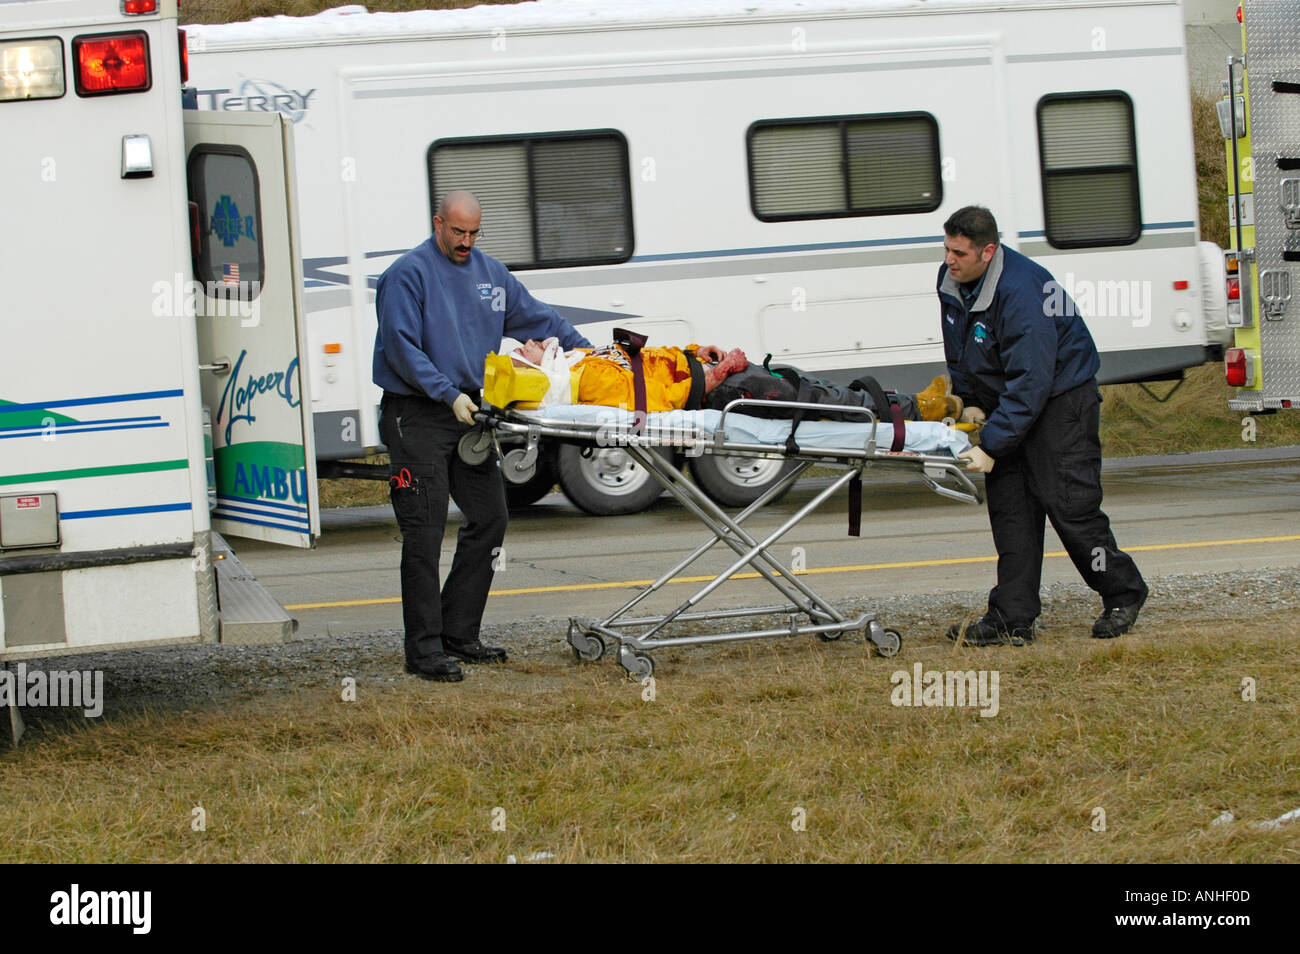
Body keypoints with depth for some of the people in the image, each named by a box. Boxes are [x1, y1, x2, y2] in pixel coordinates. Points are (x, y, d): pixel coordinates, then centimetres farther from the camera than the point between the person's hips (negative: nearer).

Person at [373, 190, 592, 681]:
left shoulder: (490, 273, 14)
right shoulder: (408, 273, -8)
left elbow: (537, 317, 23)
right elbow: (403, 347, -15)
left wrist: (586, 350, 15)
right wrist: (449, 395, -23)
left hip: (469, 415, 7)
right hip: (418, 419, -7)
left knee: (489, 520, 7)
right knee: (424, 531, -8)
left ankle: (459, 635, 16)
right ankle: (424, 648, -7)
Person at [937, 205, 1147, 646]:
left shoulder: (1019, 291, -30)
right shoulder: (951, 280, -3)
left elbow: (1031, 381, -33)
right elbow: (959, 354, 15)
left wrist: (991, 444, -34)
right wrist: (970, 401, 5)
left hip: (1061, 397, -8)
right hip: (1005, 401, 8)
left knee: (1066, 502, -8)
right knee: (1010, 506, 1)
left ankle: (1123, 594, 12)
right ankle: (1012, 619, 1)